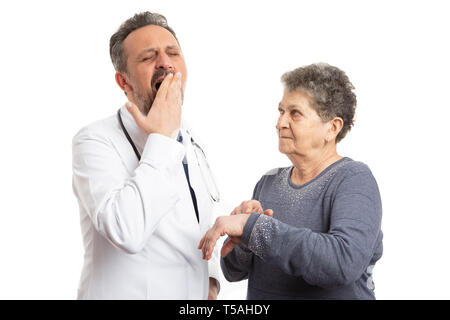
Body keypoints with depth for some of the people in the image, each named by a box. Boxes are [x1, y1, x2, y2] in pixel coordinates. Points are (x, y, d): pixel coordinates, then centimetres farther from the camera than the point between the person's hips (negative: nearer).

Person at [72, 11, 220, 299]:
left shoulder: (192, 148, 7)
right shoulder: (95, 142, -16)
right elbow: (127, 232, -32)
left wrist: (210, 282, 1)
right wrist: (162, 137, -24)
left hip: (196, 294, 7)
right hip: (126, 293, -6)